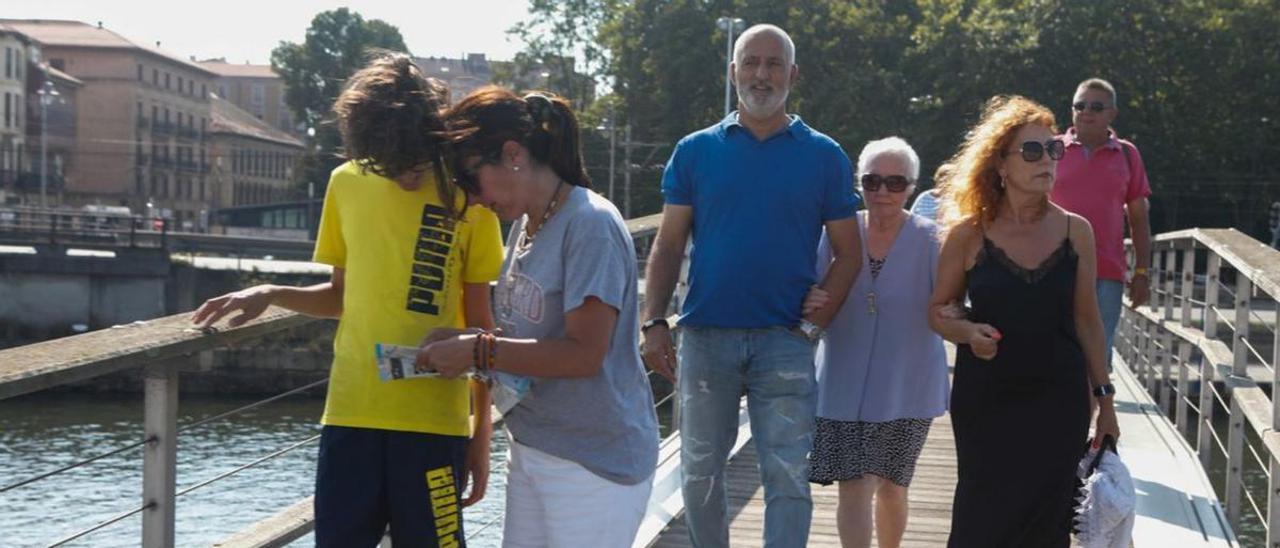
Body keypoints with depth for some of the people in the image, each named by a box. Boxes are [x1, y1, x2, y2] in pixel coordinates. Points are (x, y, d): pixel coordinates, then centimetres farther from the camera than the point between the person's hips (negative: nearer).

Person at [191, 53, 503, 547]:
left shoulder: (464, 195, -4)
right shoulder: (346, 183, 6)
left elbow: (481, 323, 0)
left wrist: (482, 432, 0)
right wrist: (270, 295, -1)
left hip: (432, 418, -3)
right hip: (350, 413, 3)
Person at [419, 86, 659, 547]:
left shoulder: (590, 225, -17)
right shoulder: (524, 225, 10)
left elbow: (583, 353, -22)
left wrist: (479, 352, -18)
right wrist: (469, 346, -2)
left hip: (594, 459, -8)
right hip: (532, 450, 8)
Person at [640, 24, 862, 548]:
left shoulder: (823, 156, 4)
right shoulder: (696, 151, 6)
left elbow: (847, 253, 5)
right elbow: (668, 245, 6)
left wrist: (812, 325, -6)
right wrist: (654, 322, -6)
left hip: (785, 342, -1)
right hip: (705, 337, 2)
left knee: (787, 478, -5)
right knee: (700, 473, 10)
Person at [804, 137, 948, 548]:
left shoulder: (929, 240, -7)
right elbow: (811, 296, 3)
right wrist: (808, 304, -21)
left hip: (906, 387, 0)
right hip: (845, 386, 0)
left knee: (890, 487, 15)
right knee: (854, 488, -8)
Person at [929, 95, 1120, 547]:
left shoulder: (1075, 231, 1)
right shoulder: (968, 234, -5)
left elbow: (1086, 320, 8)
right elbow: (938, 310, 4)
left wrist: (1104, 399, 9)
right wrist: (969, 332, -18)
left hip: (1059, 400, 2)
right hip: (985, 402, -2)